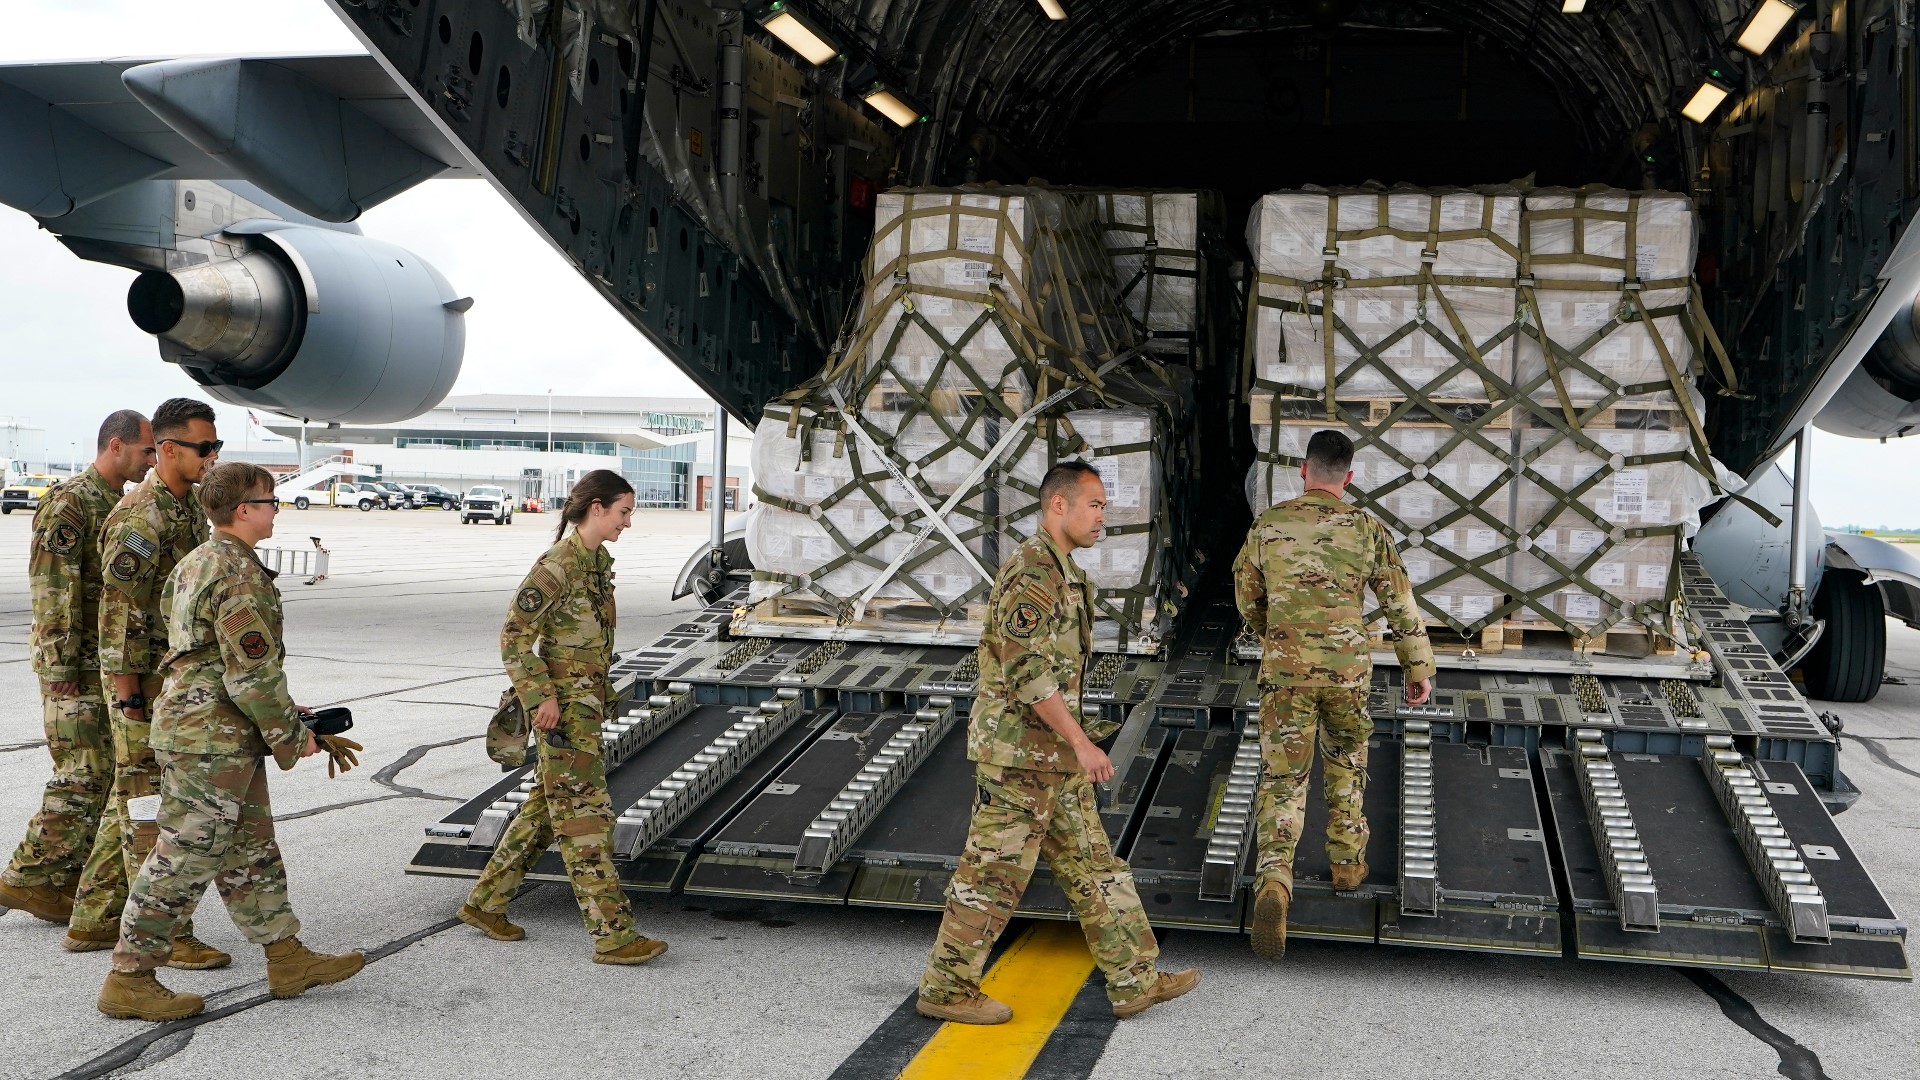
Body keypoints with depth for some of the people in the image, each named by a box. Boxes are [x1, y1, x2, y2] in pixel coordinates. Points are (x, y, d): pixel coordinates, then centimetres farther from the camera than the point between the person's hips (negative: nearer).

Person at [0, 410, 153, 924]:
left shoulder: (121, 505, 15)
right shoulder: (69, 503, -14)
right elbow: (52, 591, -18)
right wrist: (61, 670, -20)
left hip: (112, 665, 9)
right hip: (76, 668, -9)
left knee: (108, 774, 11)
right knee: (83, 776, -7)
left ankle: (72, 875, 20)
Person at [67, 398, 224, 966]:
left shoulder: (189, 509, 13)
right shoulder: (140, 517, -17)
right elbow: (117, 611, -20)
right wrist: (127, 693, -20)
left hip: (180, 680, 10)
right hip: (145, 684, -10)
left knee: (132, 800, 15)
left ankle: (94, 919, 25)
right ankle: (165, 933, 4)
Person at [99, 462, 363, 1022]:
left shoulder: (196, 563, 14)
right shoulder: (239, 576, -18)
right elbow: (254, 673, -21)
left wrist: (282, 722, 21)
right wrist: (291, 737, -9)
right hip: (212, 738, -11)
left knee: (251, 850, 15)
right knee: (186, 857, -3)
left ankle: (287, 959, 23)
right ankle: (129, 980, 6)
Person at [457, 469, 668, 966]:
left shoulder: (599, 561, 12)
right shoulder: (556, 566, -16)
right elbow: (514, 637, -16)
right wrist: (542, 697, -19)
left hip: (586, 700, 10)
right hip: (563, 706, -10)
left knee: (546, 808, 16)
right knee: (586, 814, -7)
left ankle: (485, 902, 29)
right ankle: (613, 934, -6)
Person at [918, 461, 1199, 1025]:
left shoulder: (1060, 572, 15)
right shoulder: (1031, 571, -18)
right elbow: (1028, 670, -25)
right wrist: (1081, 742, -23)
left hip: (1052, 756, 10)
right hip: (1021, 753, -10)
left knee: (1093, 867, 12)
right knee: (993, 874, 0)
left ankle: (1135, 979, 18)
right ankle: (946, 989, 11)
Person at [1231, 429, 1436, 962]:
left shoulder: (1267, 525, -1)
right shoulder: (1367, 529, -2)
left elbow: (1247, 598, 10)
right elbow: (1400, 604, 1)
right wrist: (1419, 667, 12)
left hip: (1285, 669, -1)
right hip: (1347, 670, 1)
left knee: (1281, 777, -1)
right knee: (1346, 762, 24)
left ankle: (1274, 879, -21)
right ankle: (1347, 862, 35)